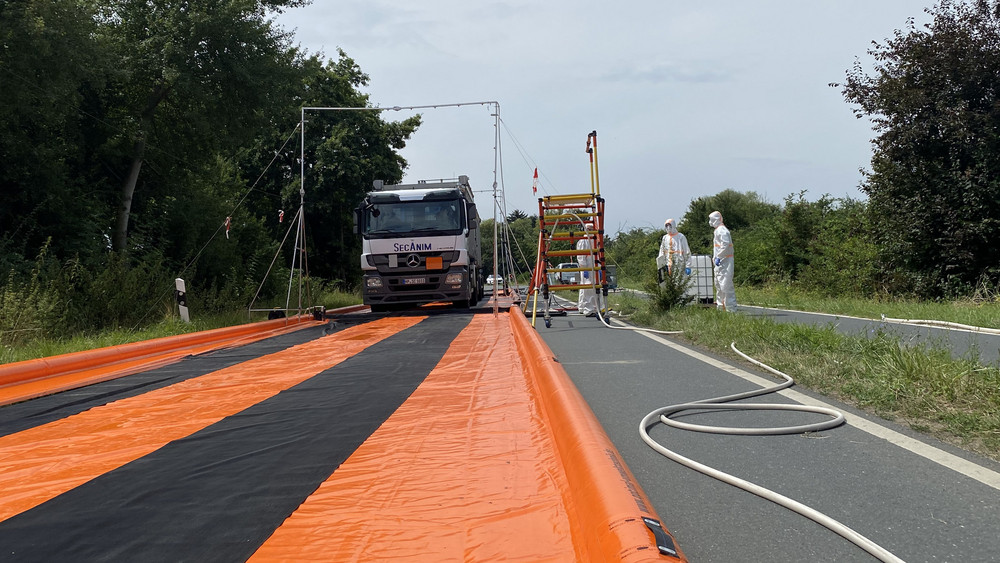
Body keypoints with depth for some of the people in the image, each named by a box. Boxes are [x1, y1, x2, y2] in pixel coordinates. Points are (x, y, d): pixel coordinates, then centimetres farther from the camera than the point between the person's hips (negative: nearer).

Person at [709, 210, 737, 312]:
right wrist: (714, 257, 18)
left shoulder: (722, 230, -13)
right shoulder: (717, 230, 19)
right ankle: (720, 306, 25)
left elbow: (725, 245, -24)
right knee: (718, 284, 16)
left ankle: (731, 309, -11)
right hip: (719, 263, 11)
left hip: (724, 261, -11)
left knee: (725, 285, -12)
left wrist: (718, 257, -22)